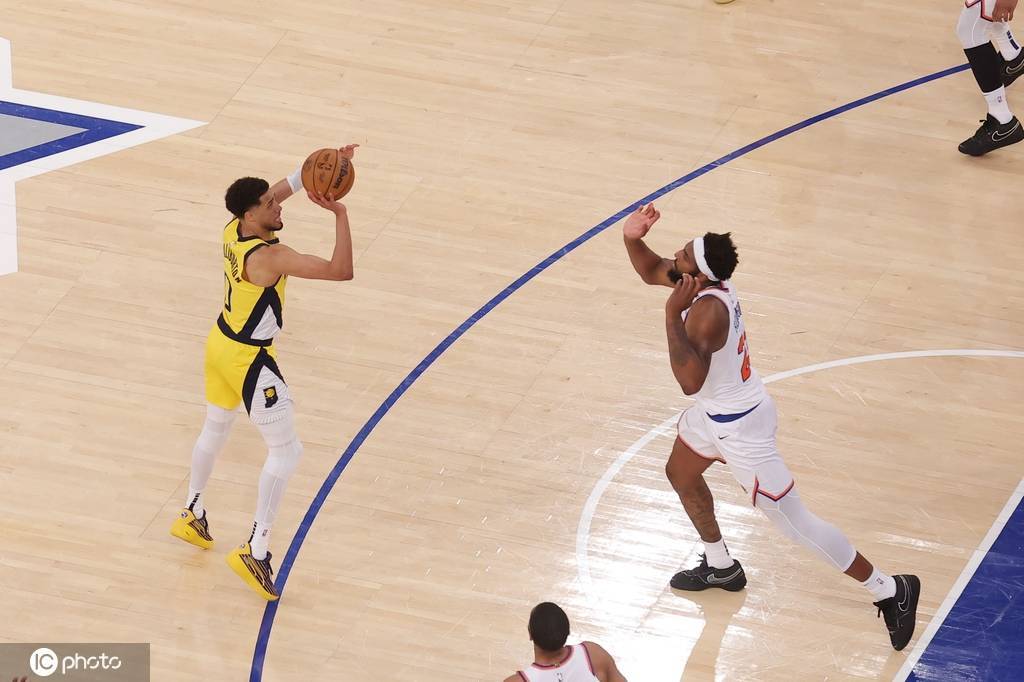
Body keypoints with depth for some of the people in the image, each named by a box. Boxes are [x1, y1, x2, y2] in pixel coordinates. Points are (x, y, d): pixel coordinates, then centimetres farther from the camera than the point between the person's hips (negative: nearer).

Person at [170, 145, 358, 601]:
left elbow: (281, 187, 10)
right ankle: (255, 550, -3)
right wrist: (339, 213, -32)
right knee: (285, 451, 0)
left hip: (220, 344, 9)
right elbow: (341, 271, -35)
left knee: (215, 429, 30)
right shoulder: (268, 257, -31)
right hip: (249, 361, -9)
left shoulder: (233, 230, -7)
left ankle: (192, 516, 48)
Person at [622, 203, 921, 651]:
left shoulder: (706, 312, -36)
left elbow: (689, 381, -45)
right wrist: (633, 240, -11)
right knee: (680, 475, 31)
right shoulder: (700, 280, -9)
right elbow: (651, 272, 10)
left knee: (793, 522, -1)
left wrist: (672, 314, -42)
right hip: (714, 409, 10)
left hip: (738, 425, -10)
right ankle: (721, 567, 51)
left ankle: (891, 591, 8)